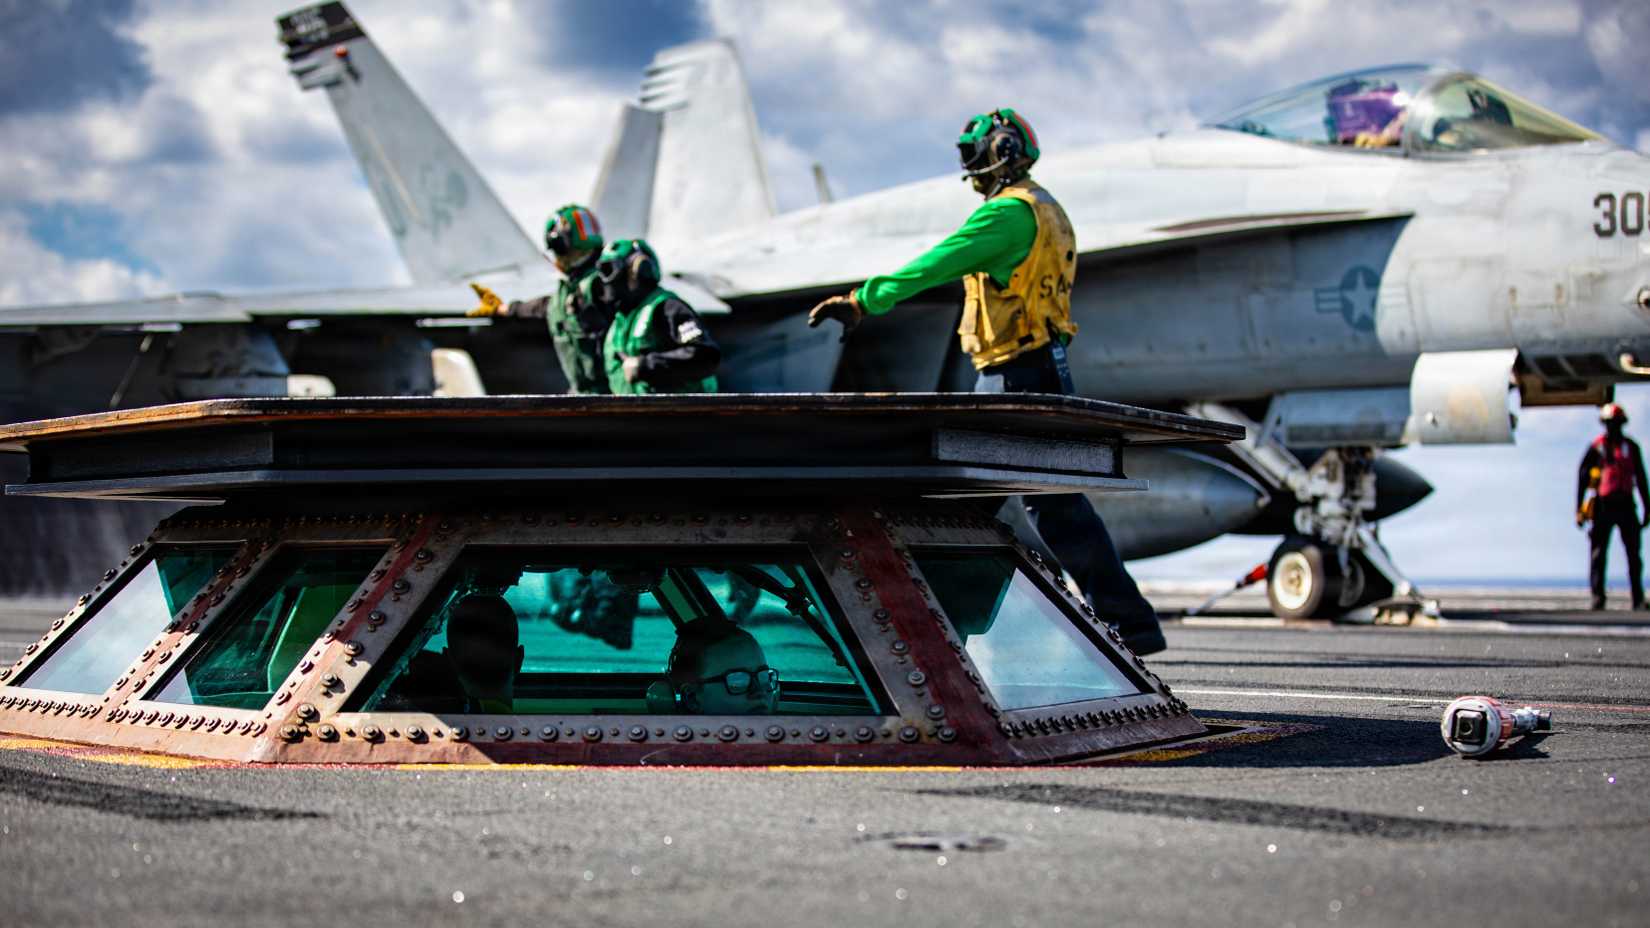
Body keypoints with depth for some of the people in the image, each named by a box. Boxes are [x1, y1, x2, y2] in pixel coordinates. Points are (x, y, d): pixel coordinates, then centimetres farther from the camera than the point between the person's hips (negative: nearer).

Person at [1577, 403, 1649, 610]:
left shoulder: (1631, 447, 11)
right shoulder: (1596, 447, 4)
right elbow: (1582, 478, 4)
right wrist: (1579, 509, -3)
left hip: (1625, 505, 2)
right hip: (1603, 506, -2)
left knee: (1633, 554, -1)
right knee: (1599, 553, -5)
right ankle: (1597, 598, -4)